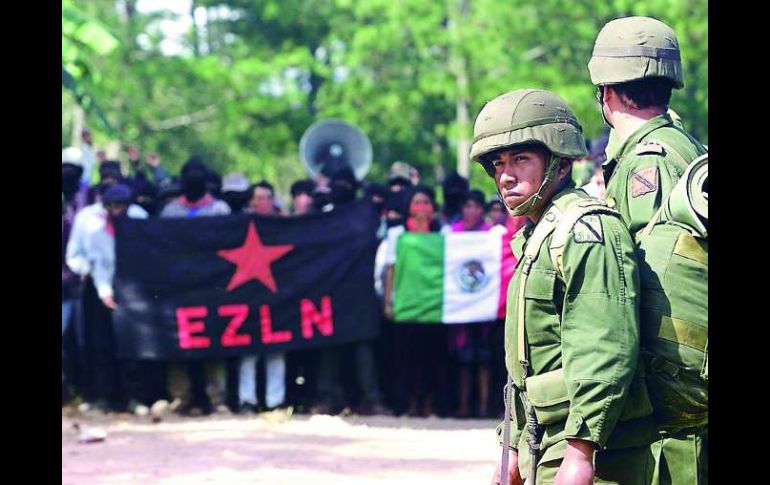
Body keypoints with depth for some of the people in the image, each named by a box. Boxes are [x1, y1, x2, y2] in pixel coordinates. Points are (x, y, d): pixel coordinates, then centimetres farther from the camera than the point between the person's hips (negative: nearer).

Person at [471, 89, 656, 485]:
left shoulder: (586, 231, -13)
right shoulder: (536, 237, 19)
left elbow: (606, 353, -22)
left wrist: (581, 453, -26)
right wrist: (514, 450, 24)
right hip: (546, 452, 10)